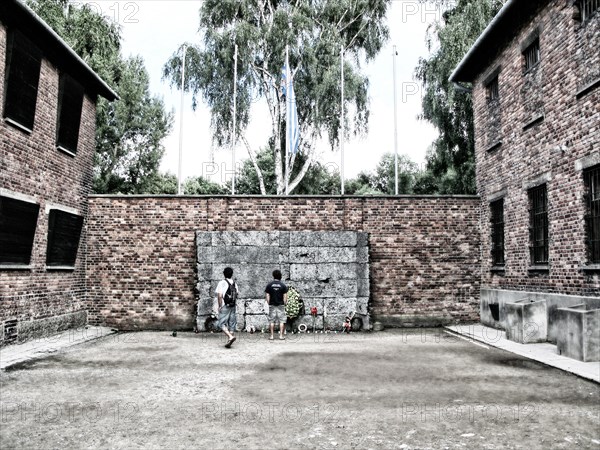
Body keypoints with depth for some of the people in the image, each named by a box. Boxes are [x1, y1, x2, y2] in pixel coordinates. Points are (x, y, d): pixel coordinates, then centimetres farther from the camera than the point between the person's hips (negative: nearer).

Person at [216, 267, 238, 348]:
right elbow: (237, 294, 8)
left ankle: (230, 337, -19)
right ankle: (229, 342, 10)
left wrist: (220, 306, -9)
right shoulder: (234, 283, 7)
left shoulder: (222, 283, -8)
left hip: (225, 307, -5)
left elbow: (219, 295, -15)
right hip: (233, 306, 5)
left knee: (221, 324, -1)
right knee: (231, 324, 8)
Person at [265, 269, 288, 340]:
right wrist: (284, 304, 6)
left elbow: (267, 296, 0)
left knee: (272, 321, 7)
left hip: (272, 305, 1)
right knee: (281, 320, 5)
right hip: (281, 305, -1)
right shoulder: (283, 285, -3)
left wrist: (269, 304, 8)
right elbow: (285, 296, -4)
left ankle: (272, 336, 7)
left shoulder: (269, 285, 0)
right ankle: (281, 335, 3)